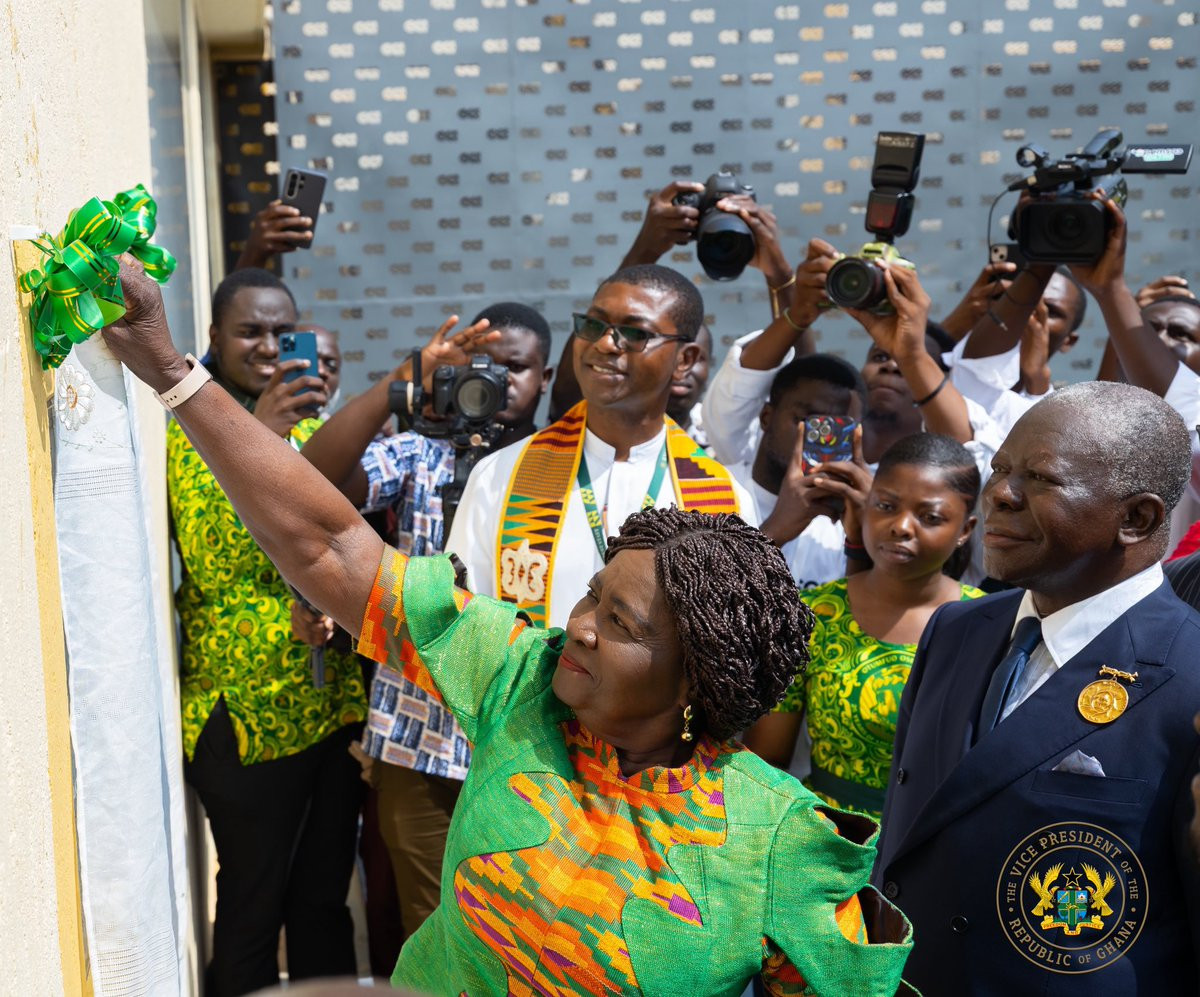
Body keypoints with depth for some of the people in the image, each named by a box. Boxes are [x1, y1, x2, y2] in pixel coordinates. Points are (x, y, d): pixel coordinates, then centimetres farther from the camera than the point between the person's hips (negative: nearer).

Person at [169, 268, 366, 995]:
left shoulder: (312, 428, 10)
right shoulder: (189, 432, -6)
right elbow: (211, 561, -19)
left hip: (337, 703, 5)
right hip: (247, 710, -5)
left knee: (325, 896, 15)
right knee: (252, 905, 6)